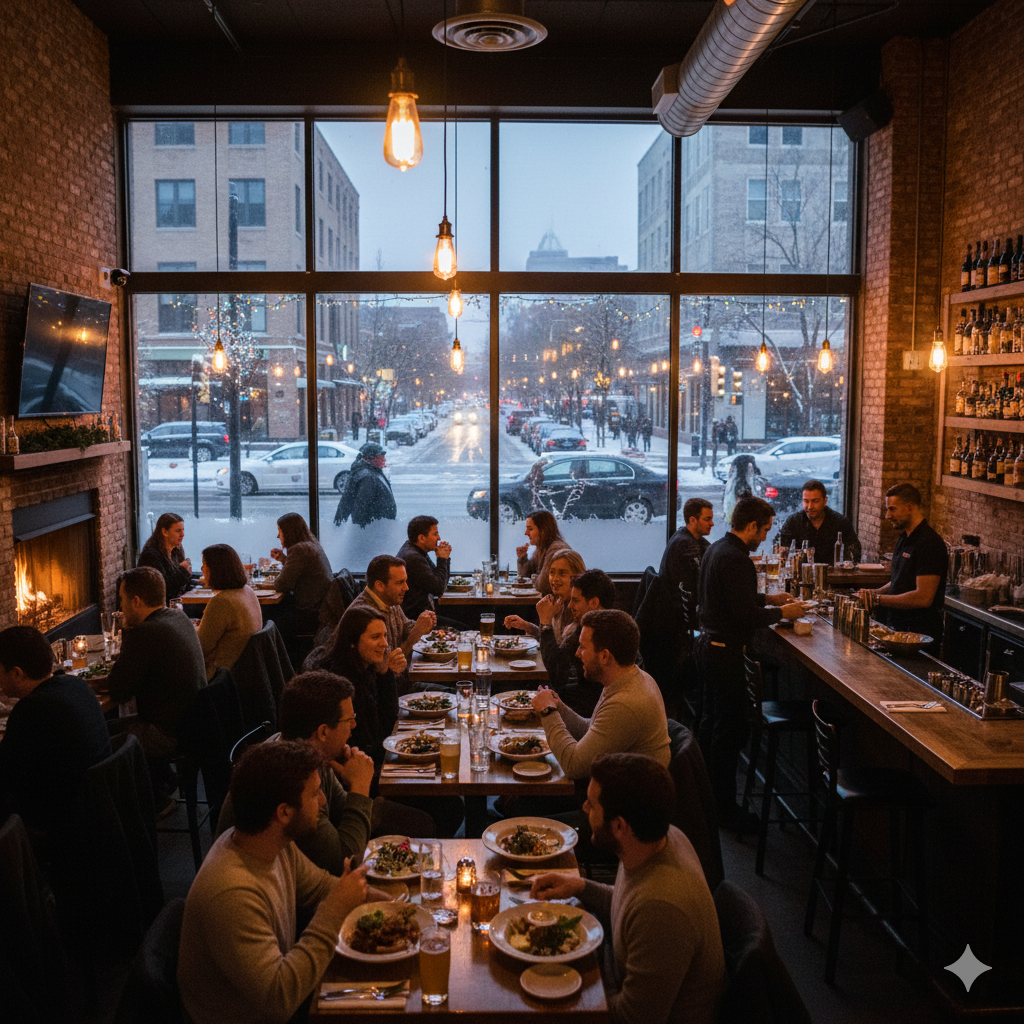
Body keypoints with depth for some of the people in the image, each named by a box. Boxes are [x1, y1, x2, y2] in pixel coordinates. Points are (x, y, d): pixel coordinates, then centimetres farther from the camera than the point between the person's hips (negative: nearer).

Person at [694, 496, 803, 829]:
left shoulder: (716, 549, 10)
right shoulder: (736, 560, -22)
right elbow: (747, 615, -24)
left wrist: (768, 598, 20)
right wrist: (781, 612, -9)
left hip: (707, 645, 11)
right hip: (725, 651, -11)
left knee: (709, 723, 19)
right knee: (729, 732, -1)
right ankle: (724, 808, 7)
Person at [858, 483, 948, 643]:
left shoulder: (930, 544, -16)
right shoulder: (904, 538, 16)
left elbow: (923, 597, -23)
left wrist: (878, 599, -18)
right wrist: (876, 593, 7)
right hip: (897, 627, 8)